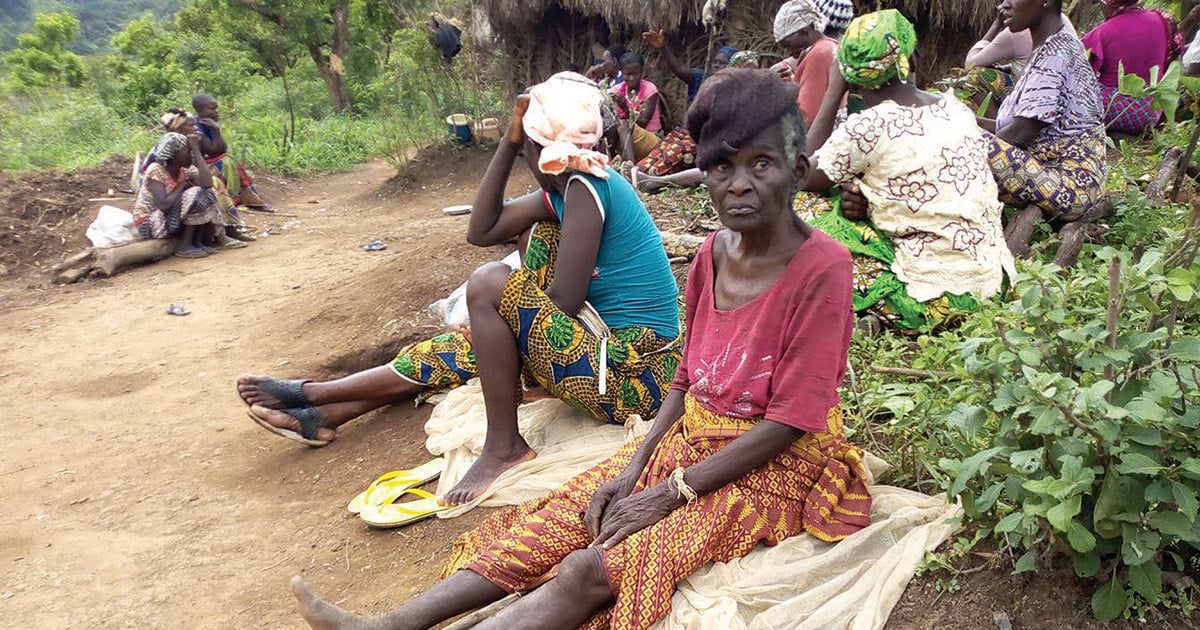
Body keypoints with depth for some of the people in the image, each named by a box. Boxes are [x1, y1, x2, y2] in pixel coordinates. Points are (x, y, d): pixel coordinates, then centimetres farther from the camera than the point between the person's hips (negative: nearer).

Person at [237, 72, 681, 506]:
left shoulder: (584, 187, -17)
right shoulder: (563, 187, 10)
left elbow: (562, 304, -20)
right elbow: (482, 232, 9)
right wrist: (508, 142, 4)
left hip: (629, 381, -10)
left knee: (490, 284, -19)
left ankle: (504, 445, -6)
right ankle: (327, 413, 18)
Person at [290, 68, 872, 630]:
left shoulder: (820, 268, -20)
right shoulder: (714, 253, 3)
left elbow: (788, 423, -20)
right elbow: (688, 379, 9)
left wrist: (670, 492, -18)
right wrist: (635, 467, -2)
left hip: (773, 468, -6)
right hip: (690, 441, 7)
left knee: (592, 570, -23)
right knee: (552, 524, -8)